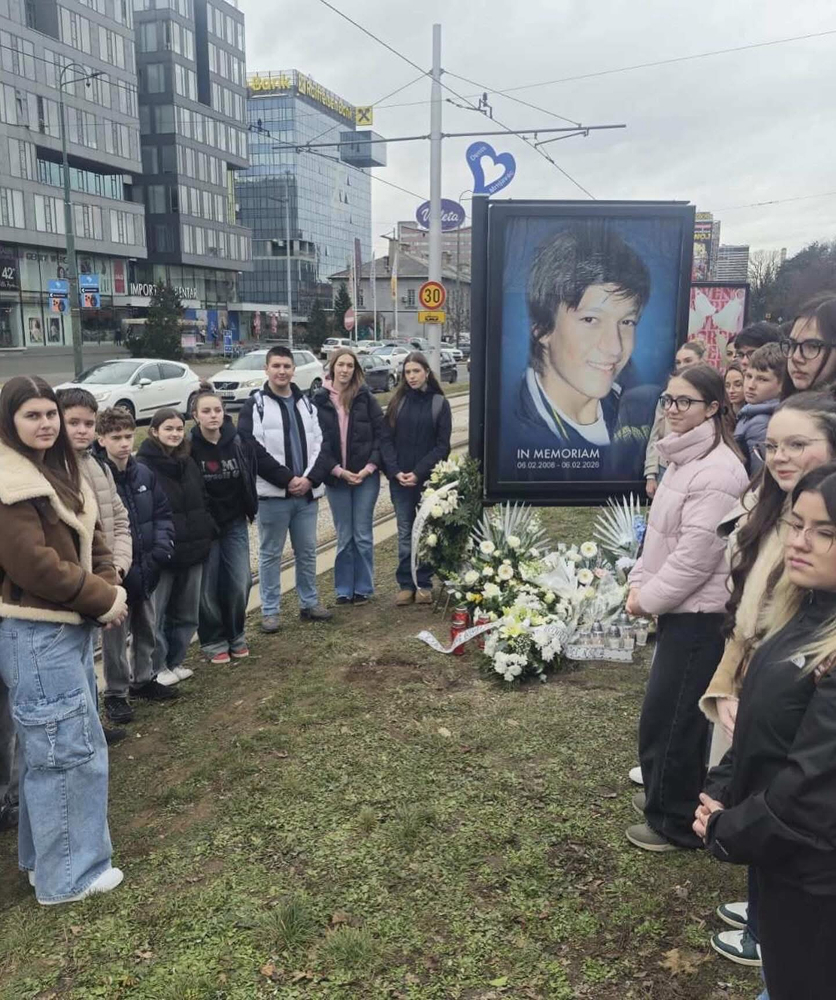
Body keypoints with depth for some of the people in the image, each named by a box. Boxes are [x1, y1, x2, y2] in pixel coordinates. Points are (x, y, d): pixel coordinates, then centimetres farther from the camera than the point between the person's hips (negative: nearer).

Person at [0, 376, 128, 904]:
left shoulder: (61, 470, 12)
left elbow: (91, 539, 12)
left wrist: (112, 590, -6)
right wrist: (103, 600, -15)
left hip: (71, 624, 10)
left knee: (54, 744, 19)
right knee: (71, 748, -2)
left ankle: (46, 853, 35)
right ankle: (69, 873, 13)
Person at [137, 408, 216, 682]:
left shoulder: (188, 463, 11)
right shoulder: (143, 466, -11)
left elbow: (203, 502, 16)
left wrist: (207, 536, 8)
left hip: (193, 549, 7)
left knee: (186, 612, 14)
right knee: (156, 613, 3)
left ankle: (175, 661, 29)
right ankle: (158, 667, 18)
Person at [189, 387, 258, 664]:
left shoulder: (239, 442, -5)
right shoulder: (189, 447, -13)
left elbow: (250, 478, 6)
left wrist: (251, 509, 6)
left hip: (235, 523, 2)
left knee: (240, 582, 0)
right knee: (208, 588, 3)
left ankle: (236, 636, 21)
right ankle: (213, 641, 20)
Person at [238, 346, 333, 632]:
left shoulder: (307, 403, 13)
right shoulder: (255, 405, -3)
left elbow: (320, 444, 7)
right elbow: (253, 449, -13)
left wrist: (310, 478, -10)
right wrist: (287, 480, -16)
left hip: (307, 492, 5)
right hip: (273, 494, -4)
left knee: (307, 551, 13)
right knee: (270, 553, 5)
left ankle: (309, 603, 27)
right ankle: (270, 611, 14)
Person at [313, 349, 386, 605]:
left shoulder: (365, 398, 1)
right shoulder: (320, 400, 1)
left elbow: (380, 433, -1)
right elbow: (317, 441, -1)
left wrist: (370, 467, -10)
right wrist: (338, 471, -9)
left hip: (366, 476, -1)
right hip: (336, 478, 1)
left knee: (363, 536, 5)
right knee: (344, 537, 8)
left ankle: (363, 588, 16)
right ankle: (344, 589, 18)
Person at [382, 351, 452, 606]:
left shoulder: (439, 403, 0)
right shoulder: (397, 402, 7)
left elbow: (442, 445, -4)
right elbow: (386, 439, 4)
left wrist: (419, 472, -13)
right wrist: (395, 471, -10)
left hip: (428, 479, -2)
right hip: (400, 479, 2)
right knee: (405, 533, 6)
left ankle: (424, 584, 14)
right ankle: (405, 584, 12)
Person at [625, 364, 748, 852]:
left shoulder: (716, 471, -21)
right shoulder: (685, 457, 11)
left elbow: (697, 553, -23)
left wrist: (648, 598, -12)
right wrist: (639, 583, 6)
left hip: (698, 613, -9)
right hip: (679, 607, 9)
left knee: (670, 714, 1)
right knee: (669, 710, 20)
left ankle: (675, 821, 19)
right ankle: (664, 794, 38)